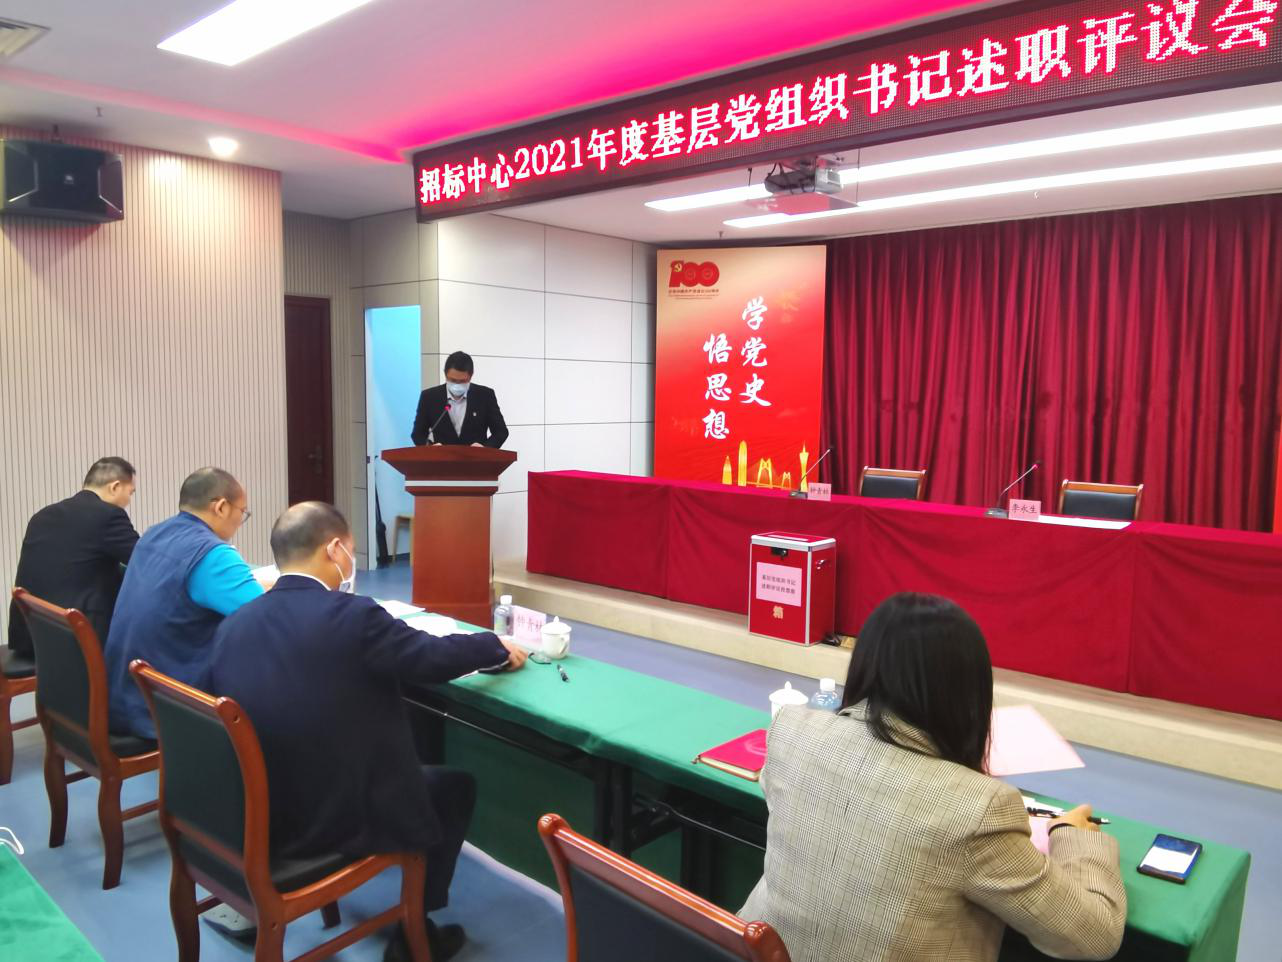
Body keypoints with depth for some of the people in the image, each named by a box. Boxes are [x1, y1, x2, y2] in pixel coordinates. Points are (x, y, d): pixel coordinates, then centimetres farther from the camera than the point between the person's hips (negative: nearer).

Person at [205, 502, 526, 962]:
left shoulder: (233, 625, -2)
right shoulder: (351, 614, -20)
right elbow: (433, 656, -10)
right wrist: (498, 647, 9)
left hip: (250, 813, 7)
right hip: (335, 818, -7)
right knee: (456, 786, 16)